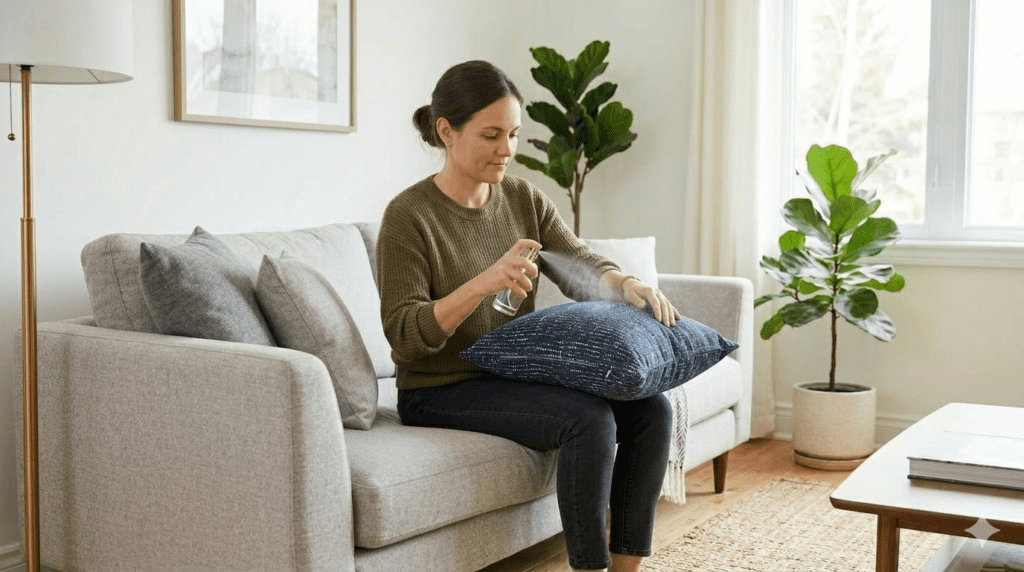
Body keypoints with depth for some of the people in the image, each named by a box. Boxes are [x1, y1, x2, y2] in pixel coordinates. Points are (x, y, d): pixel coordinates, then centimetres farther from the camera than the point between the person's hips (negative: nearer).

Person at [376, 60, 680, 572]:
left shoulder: (525, 198, 5)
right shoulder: (408, 216, -14)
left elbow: (580, 269, 3)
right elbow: (405, 336, -19)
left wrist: (629, 286, -20)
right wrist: (484, 283, -33)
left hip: (518, 375, 7)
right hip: (443, 391, -7)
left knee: (651, 408, -10)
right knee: (590, 419, -27)